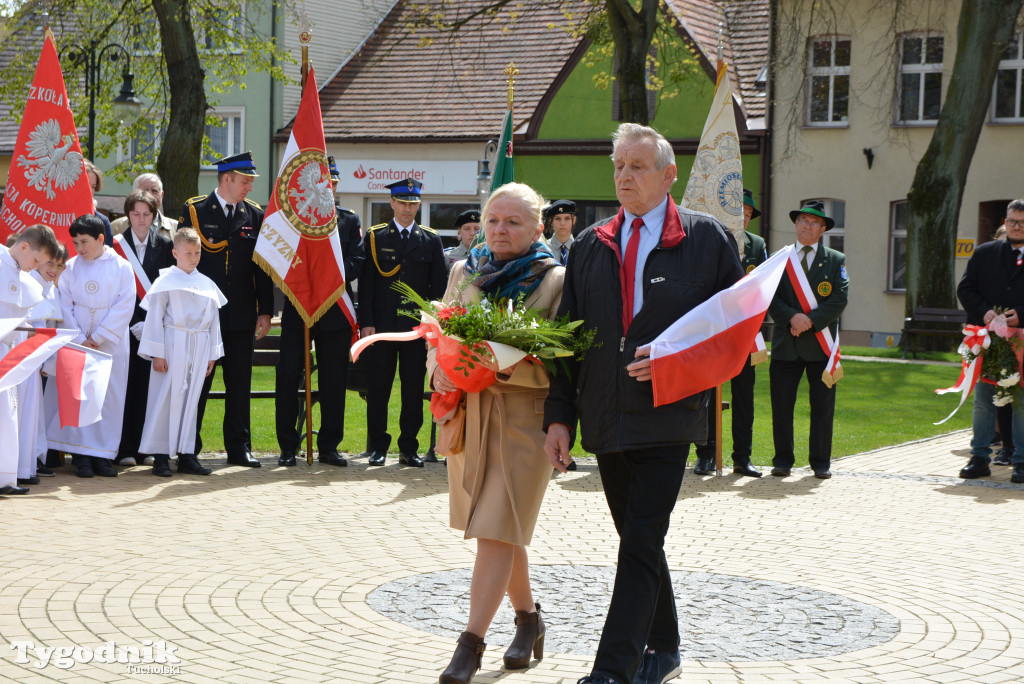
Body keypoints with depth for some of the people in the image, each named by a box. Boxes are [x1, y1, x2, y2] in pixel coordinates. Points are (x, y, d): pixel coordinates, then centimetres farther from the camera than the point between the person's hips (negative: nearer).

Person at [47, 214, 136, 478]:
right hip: (77, 343, 1)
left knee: (110, 396, -2)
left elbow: (125, 307, -5)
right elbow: (65, 306, 3)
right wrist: (79, 339, -8)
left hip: (111, 344, -1)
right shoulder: (71, 268, 5)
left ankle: (102, 454, 5)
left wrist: (98, 338, -11)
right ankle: (81, 454, 2)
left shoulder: (121, 267, 0)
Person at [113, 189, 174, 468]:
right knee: (127, 384, -5)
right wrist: (133, 323, -8)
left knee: (148, 385, 0)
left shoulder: (164, 245, 6)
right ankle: (124, 449, -2)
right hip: (125, 326, -1)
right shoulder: (116, 245, 3)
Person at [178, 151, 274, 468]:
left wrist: (265, 311, 4)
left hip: (241, 314, 3)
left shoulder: (254, 214, 9)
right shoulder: (193, 211, 0)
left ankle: (239, 447, 12)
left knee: (240, 383, 5)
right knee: (198, 382, 3)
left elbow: (263, 267, 9)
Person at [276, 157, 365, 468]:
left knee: (334, 381, 3)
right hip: (297, 308, -1)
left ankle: (329, 447, 12)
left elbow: (356, 262, 1)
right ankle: (288, 447, 5)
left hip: (335, 310, 1)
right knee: (288, 376, -4)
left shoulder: (350, 220, 11)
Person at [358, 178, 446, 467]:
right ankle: (378, 446, 11)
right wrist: (366, 322, -5)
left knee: (414, 389, 3)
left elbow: (439, 286, 8)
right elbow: (366, 283, 3)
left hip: (417, 326, 1)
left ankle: (409, 448, 10)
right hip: (383, 325, -1)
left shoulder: (431, 240, 9)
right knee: (378, 388, 1)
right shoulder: (375, 237, 6)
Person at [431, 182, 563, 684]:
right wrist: (439, 369, -6)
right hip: (469, 412, 5)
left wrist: (511, 363, -24)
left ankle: (471, 642, -9)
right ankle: (527, 617, 33)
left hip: (524, 416, -5)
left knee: (496, 528, -10)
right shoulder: (464, 273, 12)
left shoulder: (554, 281, -3)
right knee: (503, 526, 14)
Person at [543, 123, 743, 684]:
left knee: (640, 546, -11)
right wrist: (559, 416, 3)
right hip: (607, 423, 5)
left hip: (665, 419, -5)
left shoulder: (707, 238, 1)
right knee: (638, 542, 14)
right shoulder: (589, 246, 11)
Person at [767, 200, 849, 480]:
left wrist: (811, 320, -14)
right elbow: (770, 297, 2)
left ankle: (820, 462, 12)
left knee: (823, 408, 2)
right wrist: (792, 317, -15)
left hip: (821, 343, -1)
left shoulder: (836, 260, 8)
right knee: (781, 406, 0)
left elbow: (839, 299, -2)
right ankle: (783, 460, 10)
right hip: (785, 344, 1)